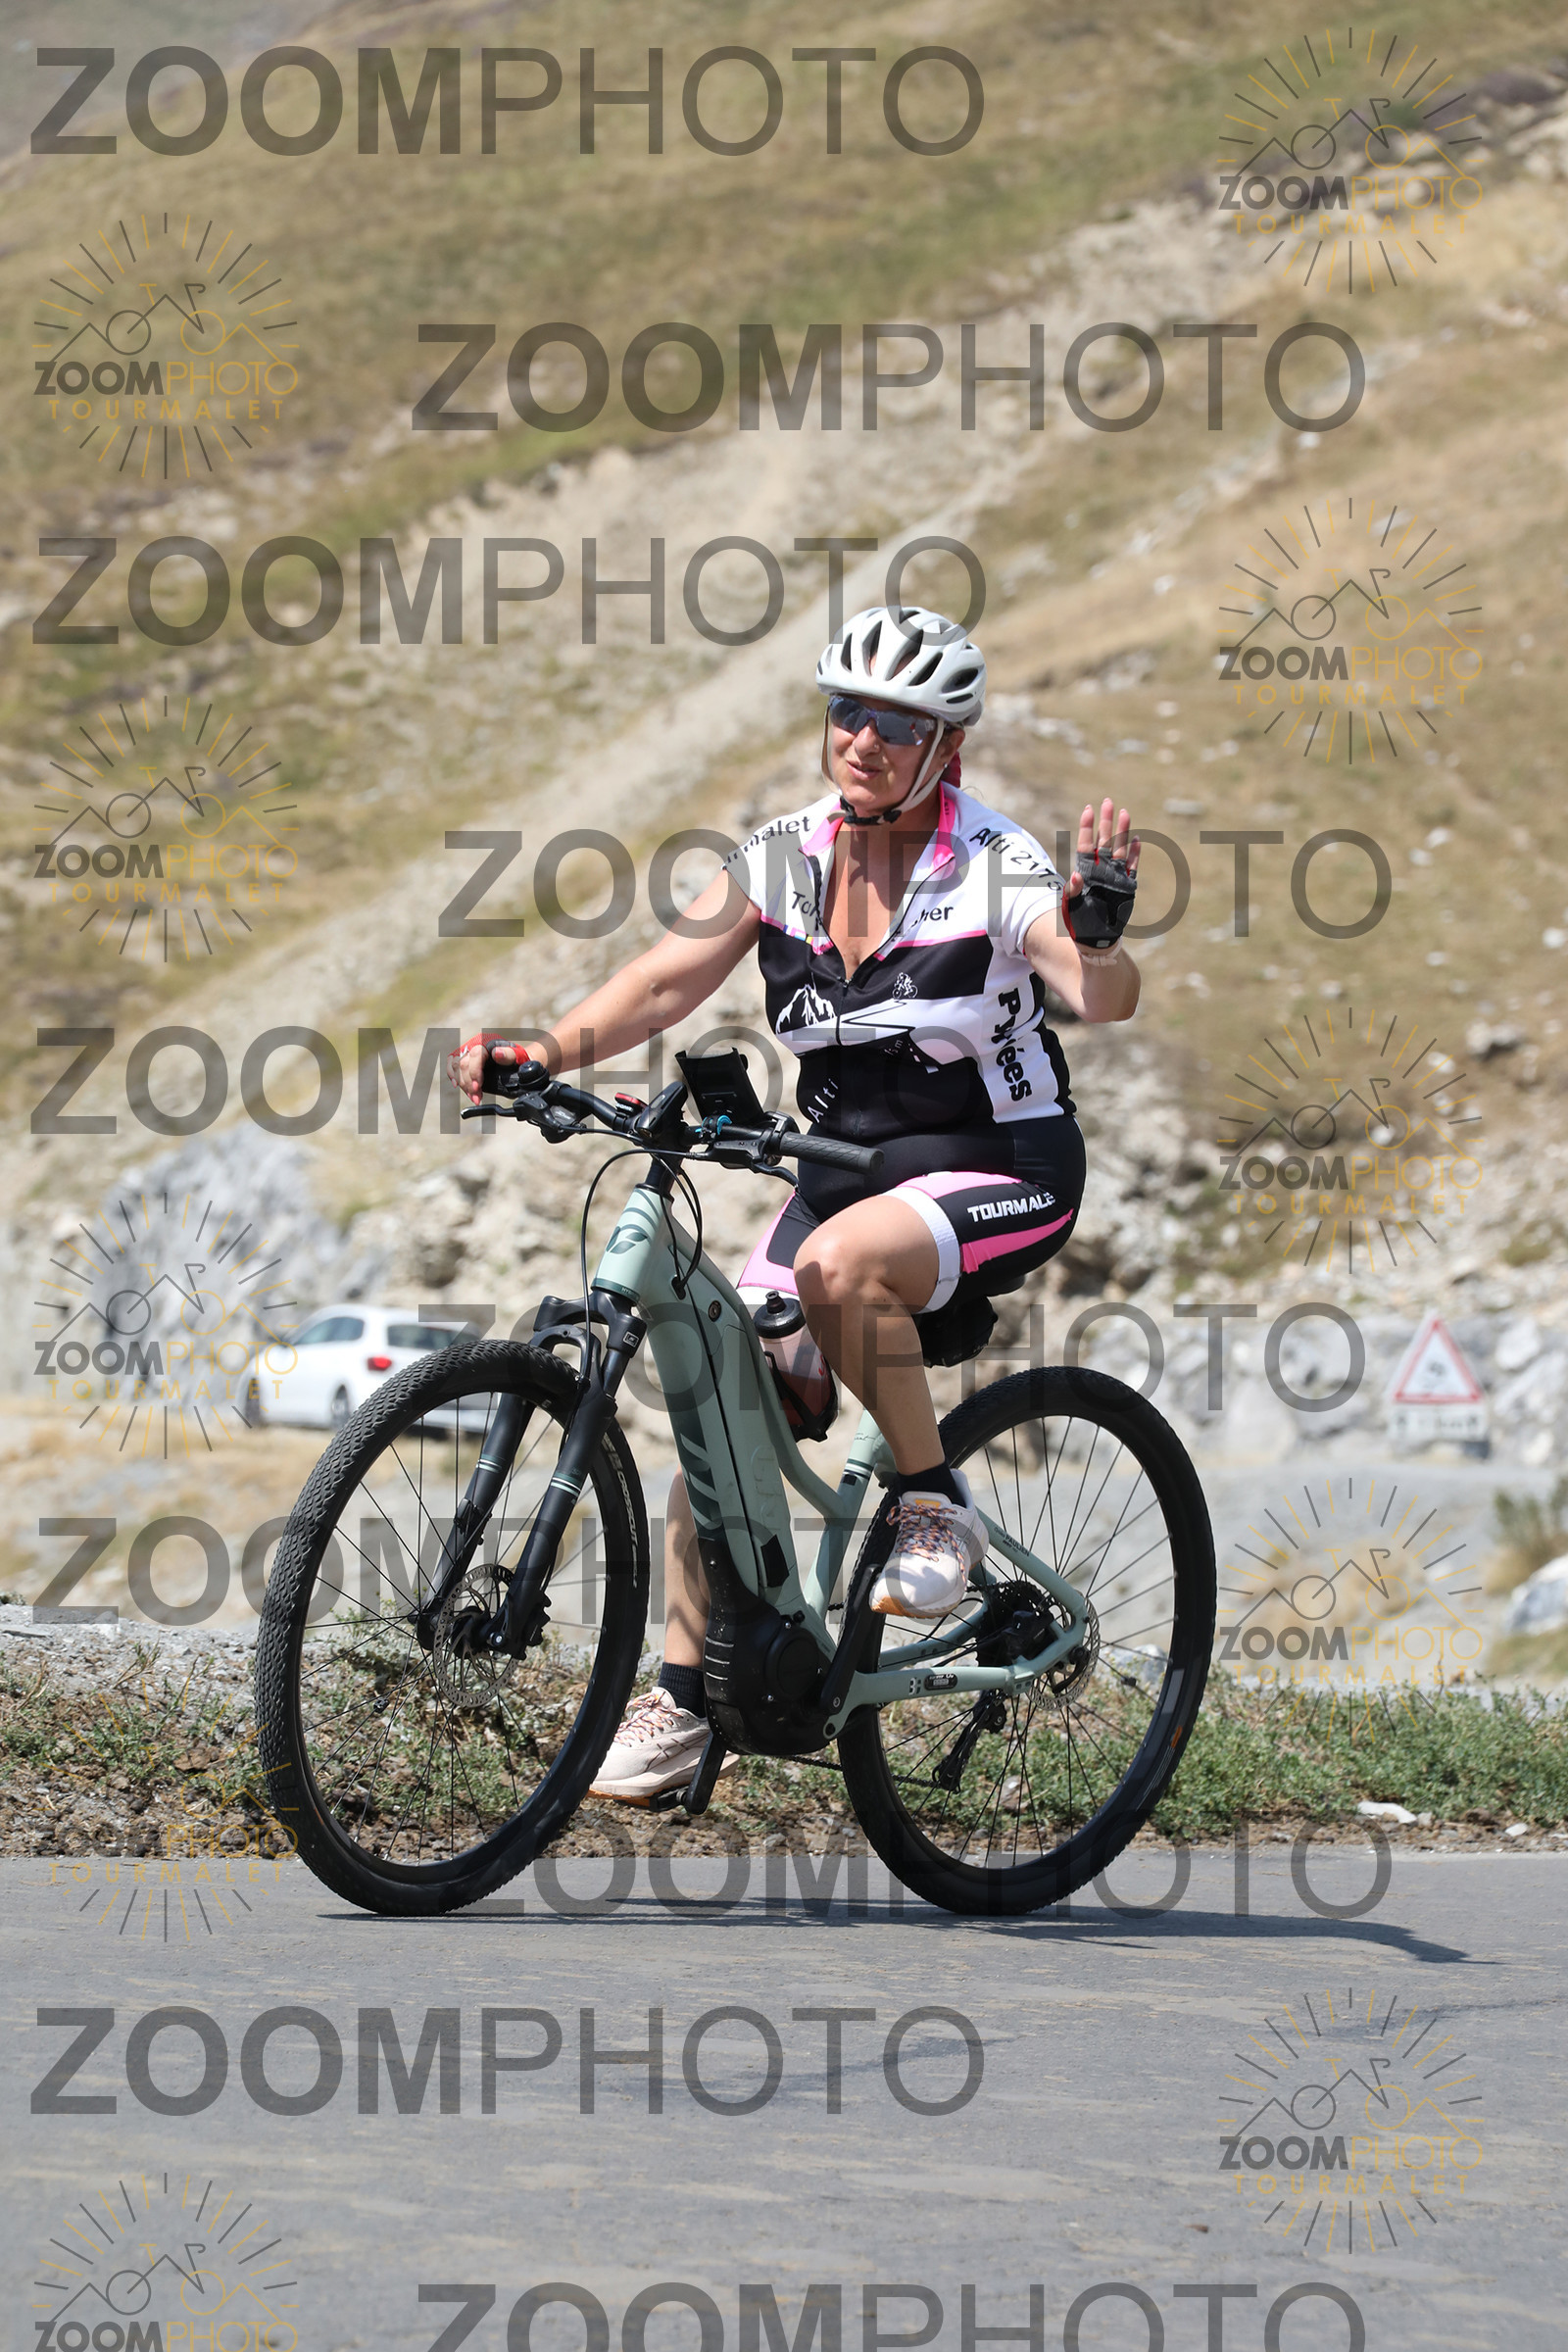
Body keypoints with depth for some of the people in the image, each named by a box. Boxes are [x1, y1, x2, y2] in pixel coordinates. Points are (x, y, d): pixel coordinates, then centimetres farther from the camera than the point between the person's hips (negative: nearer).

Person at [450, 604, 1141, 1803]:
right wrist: (540, 1058, -19)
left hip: (1001, 1174, -6)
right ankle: (682, 1699, 3)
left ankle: (940, 1510, -15)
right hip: (846, 1167, 6)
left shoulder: (996, 868, -14)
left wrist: (1100, 925, -49)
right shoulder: (786, 857, -1)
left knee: (838, 1265, -36)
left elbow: (1105, 997, -27)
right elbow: (668, 979, -5)